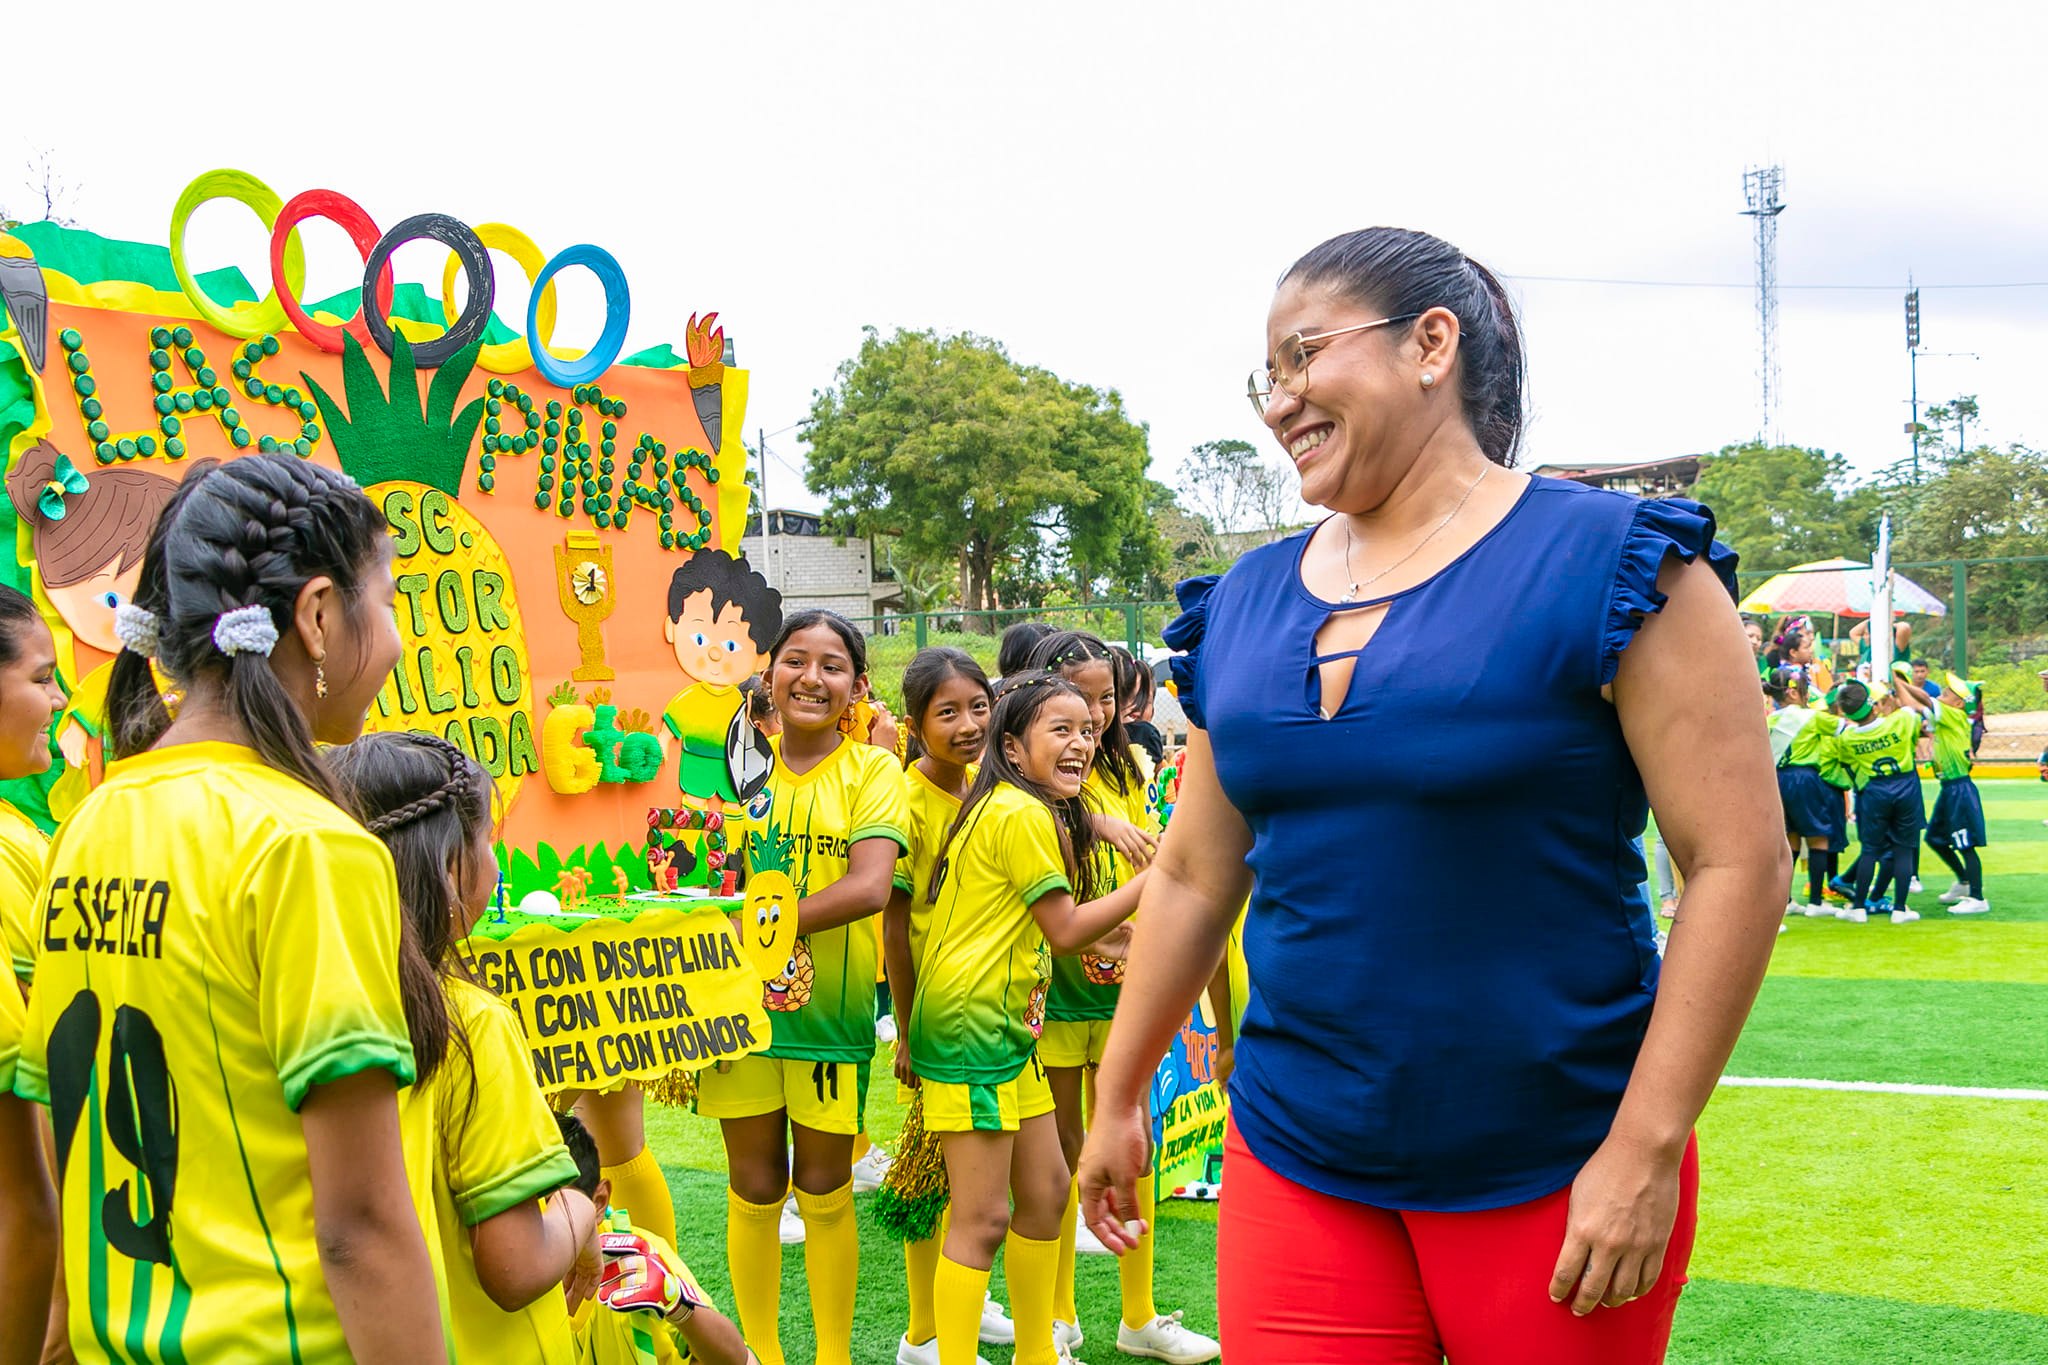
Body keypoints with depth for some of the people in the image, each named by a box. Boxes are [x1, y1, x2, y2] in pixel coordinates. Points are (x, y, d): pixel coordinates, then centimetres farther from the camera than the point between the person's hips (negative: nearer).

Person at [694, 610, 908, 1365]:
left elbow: (869, 887, -16)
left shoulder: (872, 771, -3)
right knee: (754, 1189, 10)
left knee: (825, 1192, 8)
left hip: (830, 1008, -2)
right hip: (740, 1002, 2)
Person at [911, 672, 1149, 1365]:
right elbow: (1065, 929, -14)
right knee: (984, 1218, -8)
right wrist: (1155, 878, -11)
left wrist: (1104, 934, 11)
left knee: (1046, 1191, 16)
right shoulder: (1024, 814, -15)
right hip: (970, 1024, -11)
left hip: (1008, 1026, 11)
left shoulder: (1010, 808, 16)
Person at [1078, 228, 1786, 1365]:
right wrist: (1118, 1096, 18)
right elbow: (1194, 875, 15)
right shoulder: (1247, 603, 8)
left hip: (1557, 1180, -4)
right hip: (1295, 1168, 4)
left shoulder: (1610, 564, -9)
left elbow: (1738, 862, -13)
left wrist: (1645, 1149, -17)